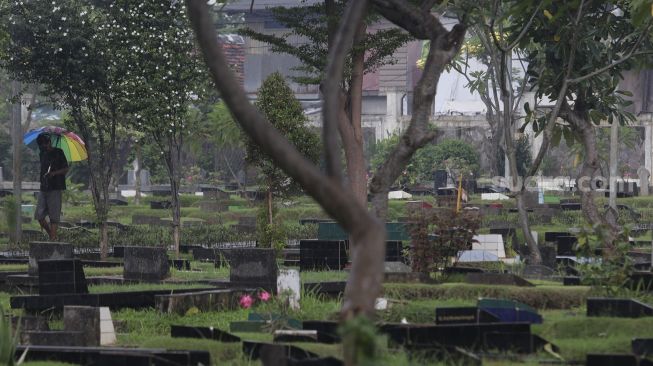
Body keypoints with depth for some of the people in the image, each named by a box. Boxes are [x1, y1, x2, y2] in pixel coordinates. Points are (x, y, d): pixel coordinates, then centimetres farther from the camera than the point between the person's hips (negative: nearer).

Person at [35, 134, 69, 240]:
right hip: (43, 188, 7)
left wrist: (54, 173, -21)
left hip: (55, 188, -7)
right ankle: (51, 235, 16)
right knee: (39, 216, 1)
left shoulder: (58, 152, -2)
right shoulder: (42, 154, 17)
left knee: (54, 216, -8)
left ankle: (53, 239, -8)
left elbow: (66, 169, -6)